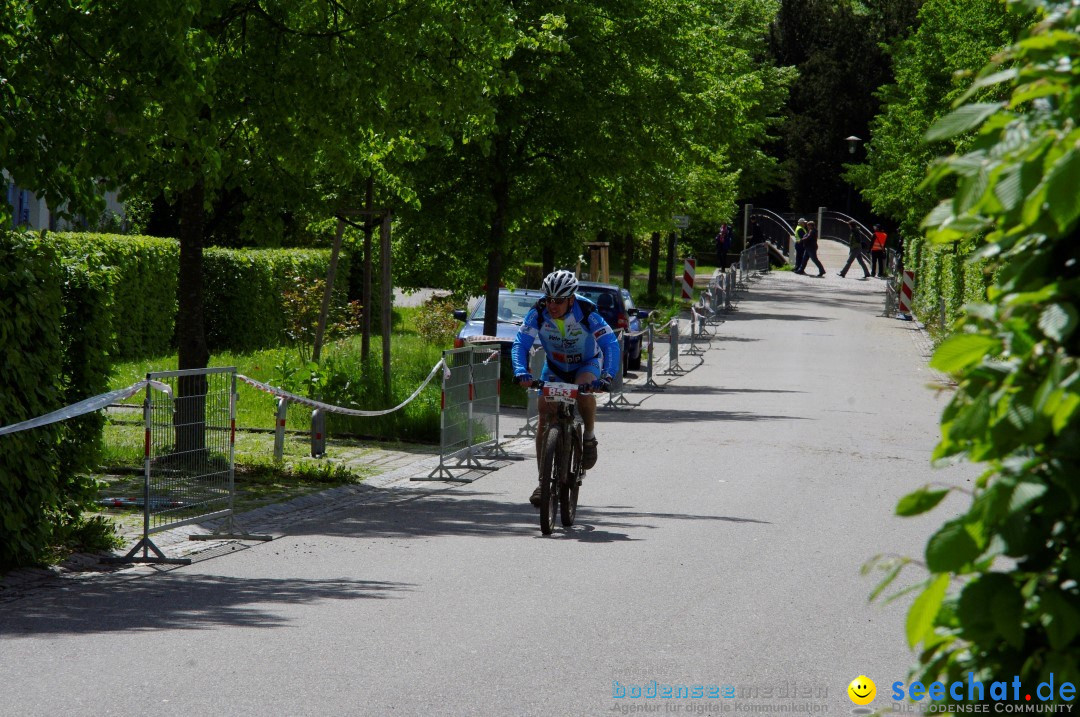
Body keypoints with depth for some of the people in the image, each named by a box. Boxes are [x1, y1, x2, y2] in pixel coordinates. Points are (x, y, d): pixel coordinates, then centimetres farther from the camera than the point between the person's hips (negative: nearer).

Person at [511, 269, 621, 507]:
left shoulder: (587, 314, -30)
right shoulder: (538, 314, -24)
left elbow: (610, 343, -36)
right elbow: (520, 343, -27)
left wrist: (607, 376, -51)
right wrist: (521, 371, -46)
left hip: (587, 364, -3)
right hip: (555, 367, 3)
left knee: (585, 391, -36)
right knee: (545, 417, -9)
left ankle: (589, 436, -8)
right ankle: (543, 480, -1)